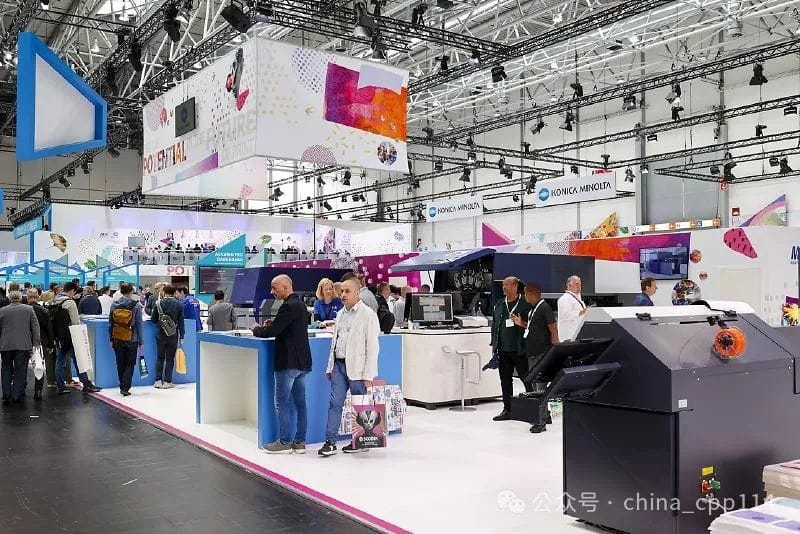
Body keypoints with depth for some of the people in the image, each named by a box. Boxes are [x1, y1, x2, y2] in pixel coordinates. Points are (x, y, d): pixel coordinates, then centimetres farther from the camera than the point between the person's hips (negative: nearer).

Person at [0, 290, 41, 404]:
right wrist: (36, 343, 2)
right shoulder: (29, 309, 0)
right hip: (23, 345, -1)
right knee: (20, 370, 5)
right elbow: (35, 327, -1)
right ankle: (18, 396, 5)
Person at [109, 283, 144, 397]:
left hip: (117, 340, 3)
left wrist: (111, 339, 13)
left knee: (120, 364, 14)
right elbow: (139, 325, -6)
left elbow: (110, 323, 6)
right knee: (130, 364, 5)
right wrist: (141, 341, 0)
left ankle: (122, 387, 21)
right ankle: (125, 388, -5)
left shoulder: (114, 305, 1)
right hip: (132, 340, -3)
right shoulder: (136, 305, -8)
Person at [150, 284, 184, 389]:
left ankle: (158, 380, 8)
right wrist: (181, 336, 4)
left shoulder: (159, 303, -5)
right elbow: (181, 322, -1)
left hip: (160, 334, 0)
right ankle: (167, 381, 6)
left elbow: (153, 319, 1)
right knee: (170, 358, 6)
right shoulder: (179, 305, -3)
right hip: (173, 336, 0)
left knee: (160, 358, 11)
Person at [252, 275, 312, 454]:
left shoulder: (289, 306, -17)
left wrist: (257, 329, 0)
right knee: (299, 402, 10)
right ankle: (299, 442, 15)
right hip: (302, 361, 9)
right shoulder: (300, 304, 14)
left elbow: (272, 331, -19)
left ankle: (284, 442, 5)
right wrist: (272, 325, 8)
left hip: (288, 362, -9)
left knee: (282, 402, 0)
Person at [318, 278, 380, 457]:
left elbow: (372, 346, -10)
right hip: (338, 365, 6)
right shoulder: (341, 314, 14)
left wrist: (368, 375, -14)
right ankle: (330, 442, 4)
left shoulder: (368, 315, -7)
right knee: (335, 403, 1)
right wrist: (330, 367, 14)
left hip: (356, 367, -6)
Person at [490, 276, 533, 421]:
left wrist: (520, 323, -22)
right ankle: (507, 409, 20)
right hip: (503, 349, 6)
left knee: (526, 378, 1)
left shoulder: (525, 304, -6)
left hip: (519, 349, -6)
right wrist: (494, 344, 13)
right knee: (505, 379, 11)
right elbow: (495, 324, 17)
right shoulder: (499, 304, 13)